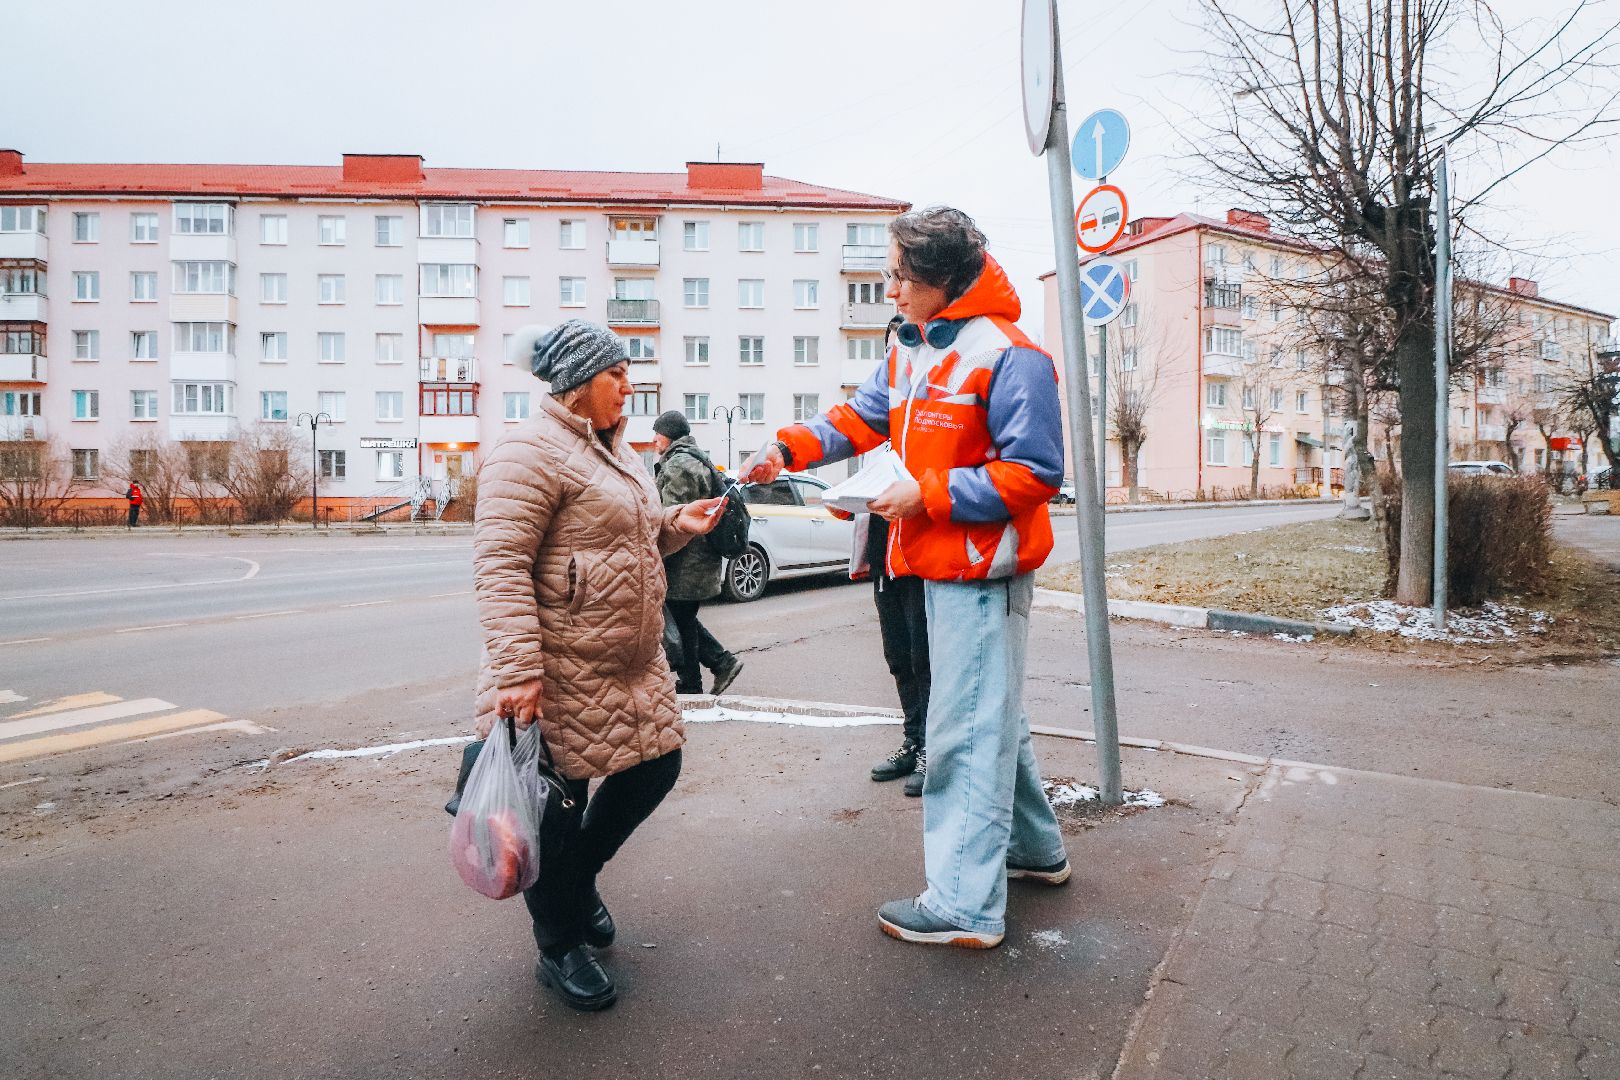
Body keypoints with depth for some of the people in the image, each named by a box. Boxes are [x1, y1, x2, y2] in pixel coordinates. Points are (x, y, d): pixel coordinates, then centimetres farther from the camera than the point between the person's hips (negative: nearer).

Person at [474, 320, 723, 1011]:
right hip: (560, 677, -9)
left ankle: (579, 876, 40)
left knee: (655, 769, 15)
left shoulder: (614, 450, 16)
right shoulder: (531, 451, -16)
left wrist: (675, 524, 6)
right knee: (561, 804, 5)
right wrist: (518, 672, -27)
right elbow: (500, 565, -22)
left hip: (632, 664, 10)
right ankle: (559, 948, 27)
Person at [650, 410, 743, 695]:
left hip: (685, 562, -10)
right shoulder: (697, 459, 19)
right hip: (701, 558, 10)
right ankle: (722, 662, 14)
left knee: (681, 620, -1)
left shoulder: (678, 464, -15)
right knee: (684, 618, 16)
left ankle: (689, 686, 8)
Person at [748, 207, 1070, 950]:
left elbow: (1034, 473, -20)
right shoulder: (909, 351, 11)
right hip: (941, 567, 9)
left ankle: (965, 905, 7)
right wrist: (789, 448, 3)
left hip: (982, 572, -9)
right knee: (992, 716, 20)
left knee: (965, 729, -5)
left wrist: (927, 494, -21)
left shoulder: (1007, 357, -17)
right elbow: (862, 417, 18)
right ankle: (1033, 848, 39)